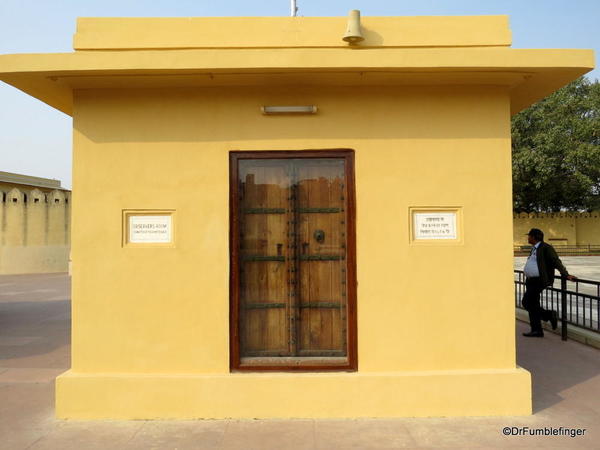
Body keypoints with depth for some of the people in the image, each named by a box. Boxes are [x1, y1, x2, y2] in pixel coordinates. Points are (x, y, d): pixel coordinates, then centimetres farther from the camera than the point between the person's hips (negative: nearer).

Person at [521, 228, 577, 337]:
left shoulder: (546, 248, -11)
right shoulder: (534, 248, 16)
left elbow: (556, 262, -15)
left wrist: (566, 275, -22)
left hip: (538, 281, -9)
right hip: (530, 281, 9)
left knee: (526, 302, -12)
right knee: (532, 306, 8)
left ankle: (549, 314, 1)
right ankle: (536, 330, 13)